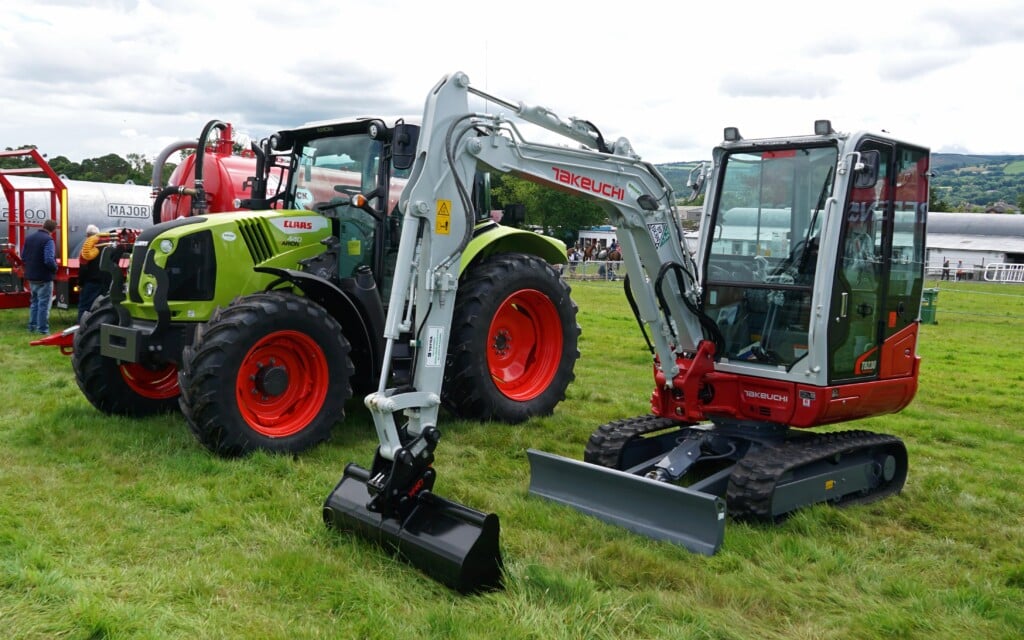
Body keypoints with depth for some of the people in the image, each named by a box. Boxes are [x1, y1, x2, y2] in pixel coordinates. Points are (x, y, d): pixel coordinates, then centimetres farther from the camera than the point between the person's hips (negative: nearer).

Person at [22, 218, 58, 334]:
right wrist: (55, 268, -8)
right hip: (44, 277, -8)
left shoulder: (29, 238, 6)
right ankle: (43, 329, 2)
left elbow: (23, 256, 12)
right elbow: (49, 260, -26)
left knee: (34, 302, 20)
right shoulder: (48, 240, -20)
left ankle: (32, 326, 26)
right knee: (44, 304, 0)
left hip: (31, 276, 8)